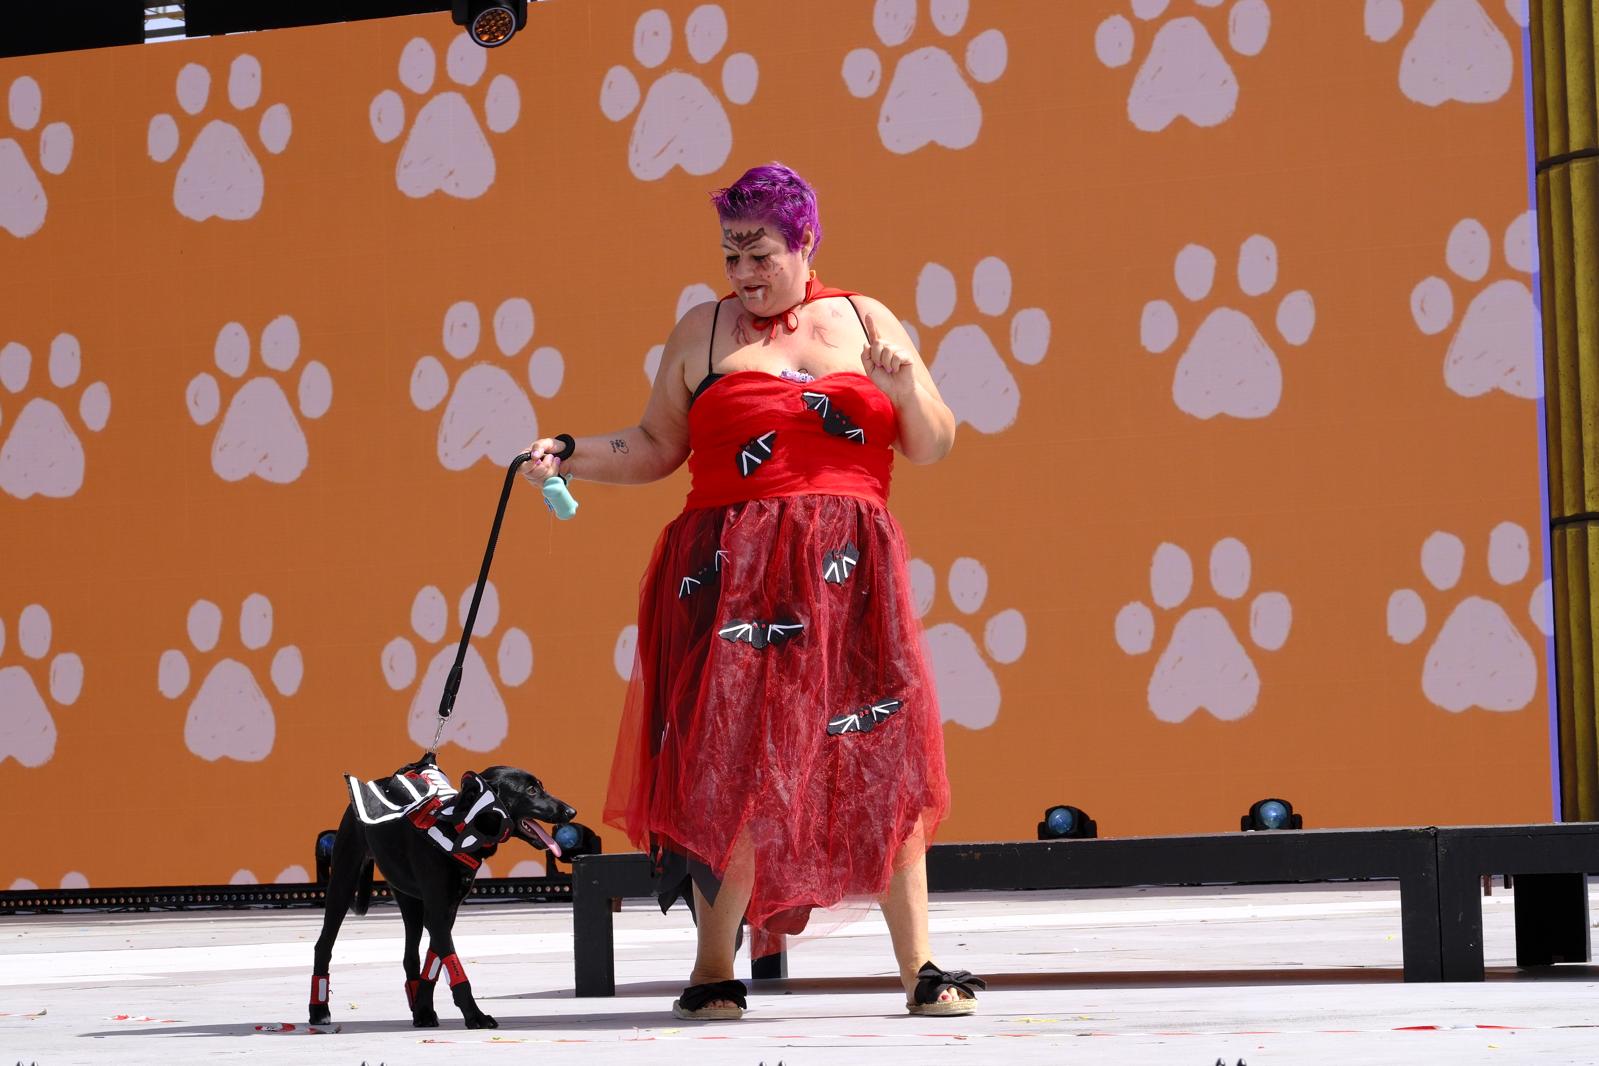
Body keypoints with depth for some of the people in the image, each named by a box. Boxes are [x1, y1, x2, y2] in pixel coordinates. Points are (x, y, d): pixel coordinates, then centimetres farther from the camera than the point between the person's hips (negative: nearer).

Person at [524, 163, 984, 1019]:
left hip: (847, 573, 1)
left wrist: (908, 387, -6)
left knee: (882, 760, -4)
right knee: (730, 762, -7)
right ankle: (715, 968, 1)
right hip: (733, 577, -1)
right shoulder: (703, 333, 11)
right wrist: (569, 456, -1)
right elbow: (655, 449, 13)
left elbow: (934, 447, 12)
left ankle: (919, 968, 0)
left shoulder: (867, 323, 13)